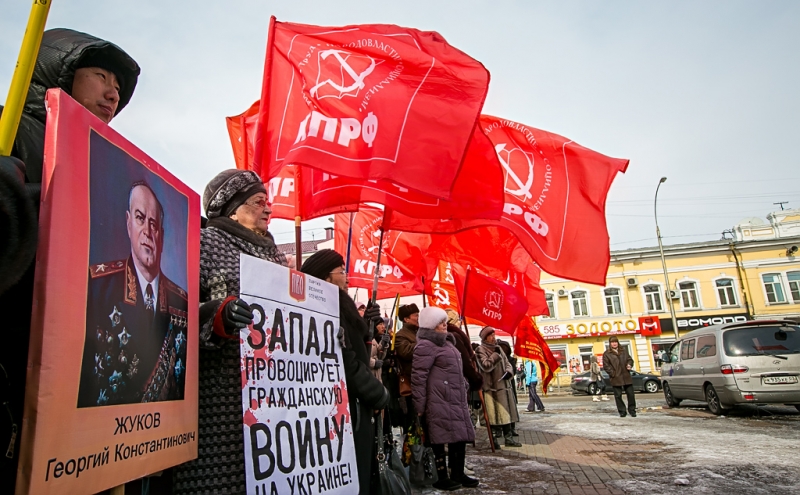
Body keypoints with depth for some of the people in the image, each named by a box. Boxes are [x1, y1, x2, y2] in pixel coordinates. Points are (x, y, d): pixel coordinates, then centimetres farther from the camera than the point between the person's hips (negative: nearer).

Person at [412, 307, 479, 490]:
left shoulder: (446, 342, 21)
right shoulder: (426, 345, -11)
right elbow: (418, 377, -15)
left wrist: (465, 386, 25)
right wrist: (419, 407, -16)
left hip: (456, 400, 10)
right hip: (439, 402, -10)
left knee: (461, 436, 11)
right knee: (440, 439, -2)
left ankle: (458, 474, 23)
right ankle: (441, 477, 9)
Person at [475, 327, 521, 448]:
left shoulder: (498, 348, 17)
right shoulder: (480, 350, -7)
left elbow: (507, 362, 20)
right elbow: (486, 366, -18)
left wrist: (508, 371, -1)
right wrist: (496, 354, -16)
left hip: (504, 386, 7)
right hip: (491, 387, -7)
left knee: (506, 412, 11)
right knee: (494, 414, -5)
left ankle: (508, 438, 19)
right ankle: (494, 440, 3)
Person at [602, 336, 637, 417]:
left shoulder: (623, 351, 15)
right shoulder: (606, 354, 1)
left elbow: (630, 359, 20)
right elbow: (606, 366, -3)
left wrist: (629, 365, -2)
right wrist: (612, 373, -11)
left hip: (626, 376, 3)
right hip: (616, 378, -3)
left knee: (630, 394, 4)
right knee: (618, 395, 1)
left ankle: (632, 410, 19)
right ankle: (622, 411, 11)